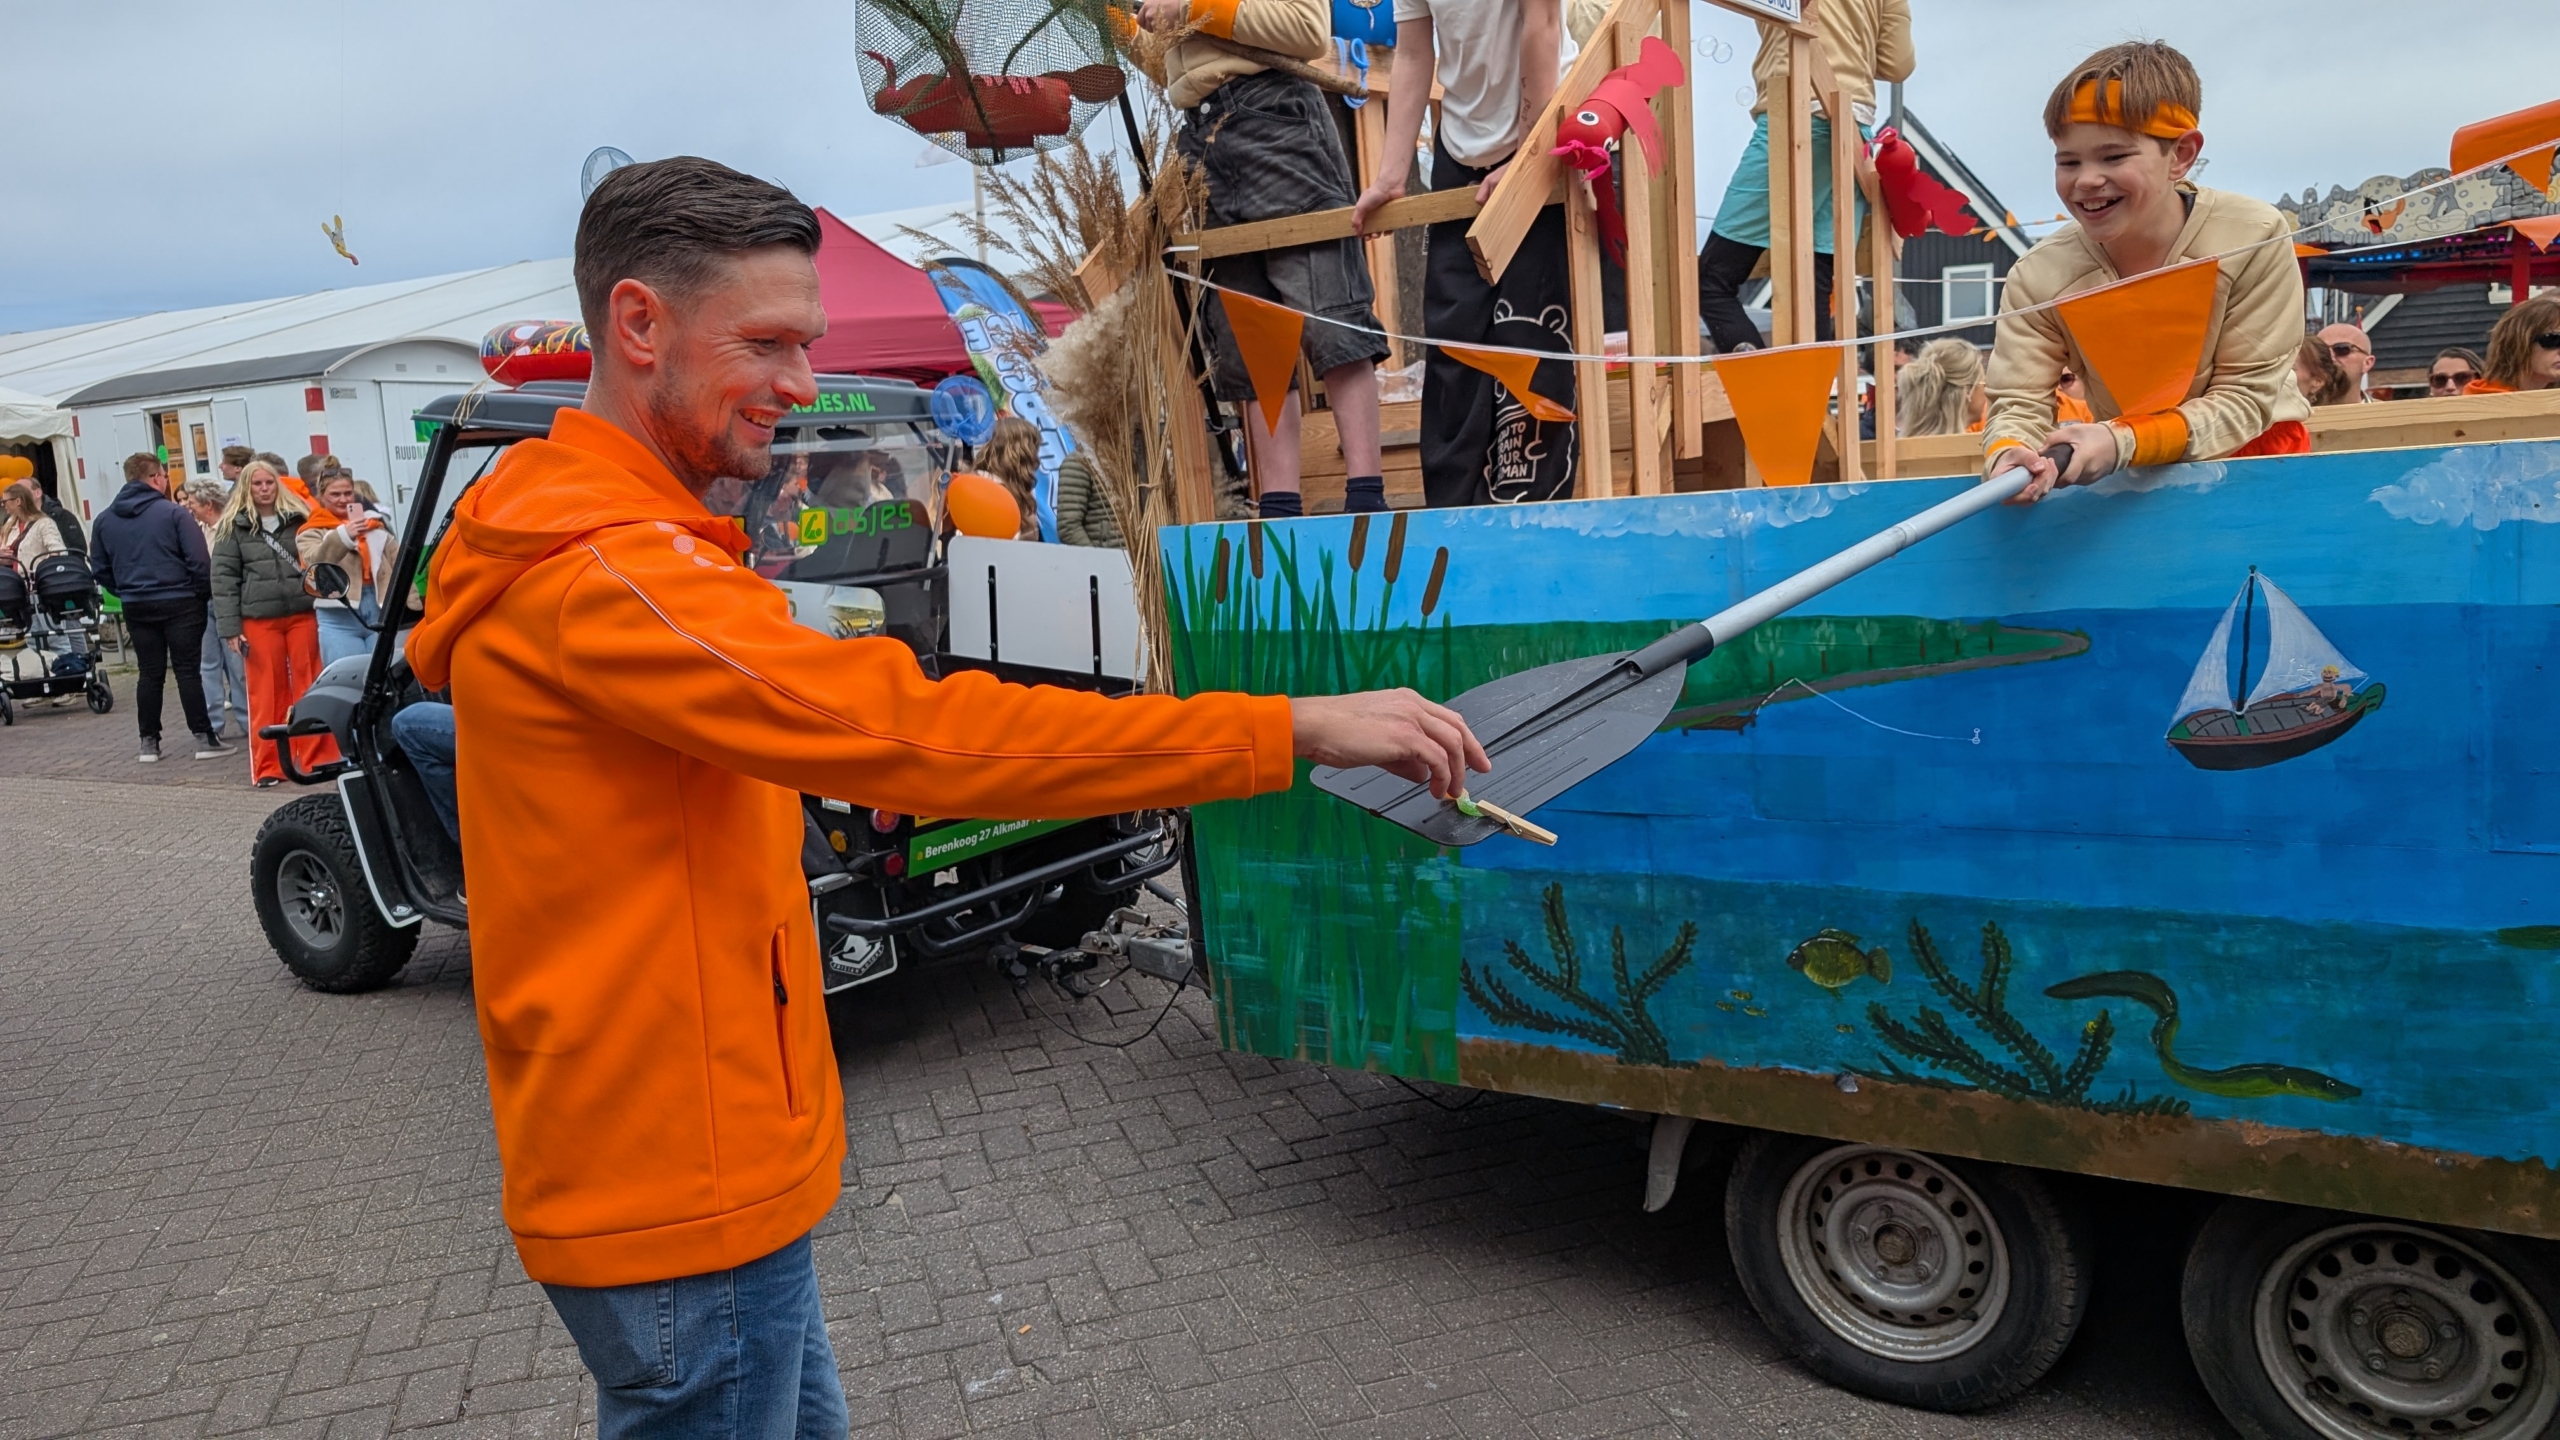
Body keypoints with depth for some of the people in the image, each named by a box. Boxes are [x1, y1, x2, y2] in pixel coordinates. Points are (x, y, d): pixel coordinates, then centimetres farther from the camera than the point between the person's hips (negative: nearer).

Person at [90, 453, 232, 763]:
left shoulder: (105, 520, 7)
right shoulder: (172, 513, -9)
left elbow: (99, 568, 11)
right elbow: (199, 560, -14)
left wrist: (125, 592, 19)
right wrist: (205, 593, -1)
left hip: (136, 608, 4)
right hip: (179, 603, -4)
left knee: (150, 673, 10)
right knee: (188, 670, -1)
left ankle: (149, 742, 12)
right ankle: (203, 738, -1)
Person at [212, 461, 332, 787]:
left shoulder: (298, 518, 10)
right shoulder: (232, 527, 4)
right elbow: (224, 579, 1)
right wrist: (229, 628, -6)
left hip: (302, 614, 2)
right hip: (258, 620, -2)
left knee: (310, 687, 3)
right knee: (266, 692, 0)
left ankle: (318, 758, 11)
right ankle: (268, 767, 7)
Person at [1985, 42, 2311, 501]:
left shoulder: (2253, 238, -19)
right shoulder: (2039, 276, -15)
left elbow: (2244, 398, -18)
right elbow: (2019, 404, -16)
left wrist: (2123, 443, -35)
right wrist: (2008, 457, -41)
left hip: (2255, 454, -2)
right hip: (2126, 471, 2)